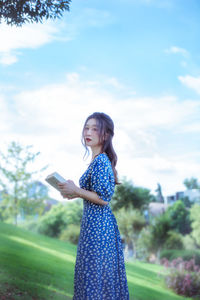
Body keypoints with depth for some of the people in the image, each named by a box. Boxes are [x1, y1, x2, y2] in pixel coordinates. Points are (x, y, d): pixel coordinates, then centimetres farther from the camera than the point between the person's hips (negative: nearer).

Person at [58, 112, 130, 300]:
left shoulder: (101, 162, -19)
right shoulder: (99, 160, 11)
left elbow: (104, 198, -23)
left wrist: (75, 190, -17)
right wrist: (75, 194, 10)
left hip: (97, 224, -10)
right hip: (97, 221, 10)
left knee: (95, 270, 1)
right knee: (94, 269, 19)